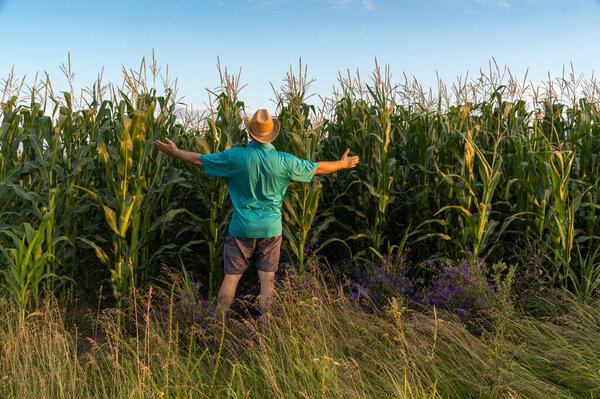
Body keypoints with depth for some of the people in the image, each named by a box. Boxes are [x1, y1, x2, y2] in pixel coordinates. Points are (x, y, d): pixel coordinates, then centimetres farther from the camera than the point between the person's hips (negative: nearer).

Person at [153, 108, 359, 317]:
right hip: (270, 229, 1)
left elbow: (200, 159, 0)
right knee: (267, 279, 6)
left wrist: (174, 151, 17)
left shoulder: (235, 157, -11)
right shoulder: (285, 161, -7)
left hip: (242, 228, 0)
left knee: (231, 276, 7)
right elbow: (318, 168, 6)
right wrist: (343, 164, 23)